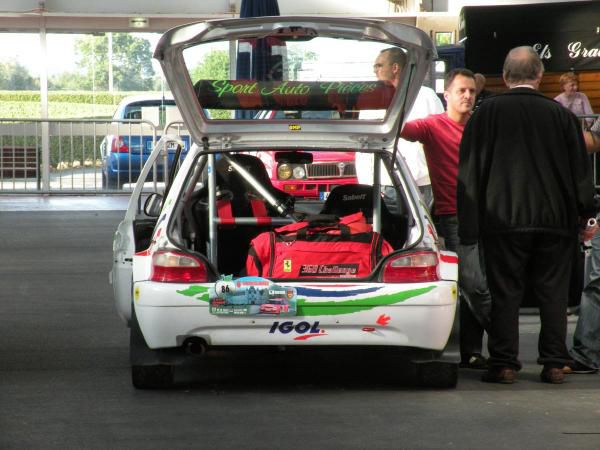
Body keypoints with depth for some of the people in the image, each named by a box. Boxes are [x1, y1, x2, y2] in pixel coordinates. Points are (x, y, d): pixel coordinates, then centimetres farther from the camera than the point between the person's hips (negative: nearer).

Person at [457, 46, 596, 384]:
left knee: (505, 293, 2)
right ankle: (554, 363, 7)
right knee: (553, 292, 7)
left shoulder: (487, 112, -1)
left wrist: (469, 225, 4)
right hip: (555, 218, 1)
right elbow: (580, 169, 7)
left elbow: (470, 170, 0)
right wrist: (585, 215, 16)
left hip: (503, 219, -1)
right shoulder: (561, 114, 2)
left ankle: (504, 363, 1)